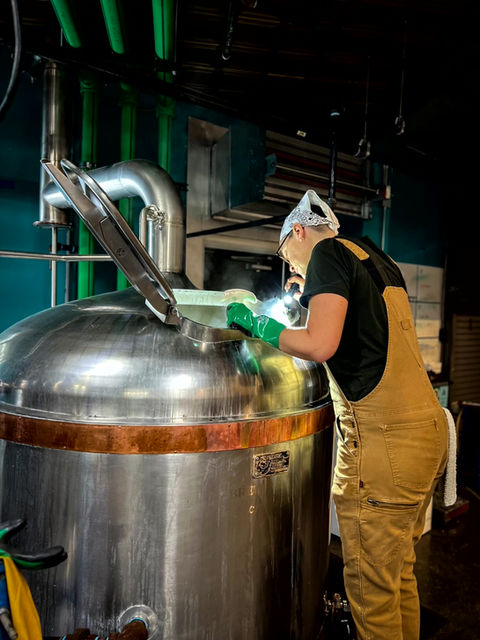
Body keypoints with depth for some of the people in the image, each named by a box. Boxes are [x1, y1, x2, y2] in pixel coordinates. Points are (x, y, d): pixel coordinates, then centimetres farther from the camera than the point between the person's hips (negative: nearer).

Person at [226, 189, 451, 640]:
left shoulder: (329, 252, -5)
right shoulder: (376, 258, 19)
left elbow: (320, 346, -18)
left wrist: (256, 323, -3)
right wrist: (316, 296, 29)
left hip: (384, 439, -9)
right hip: (428, 427, 9)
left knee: (371, 587, 6)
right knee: (400, 575, 22)